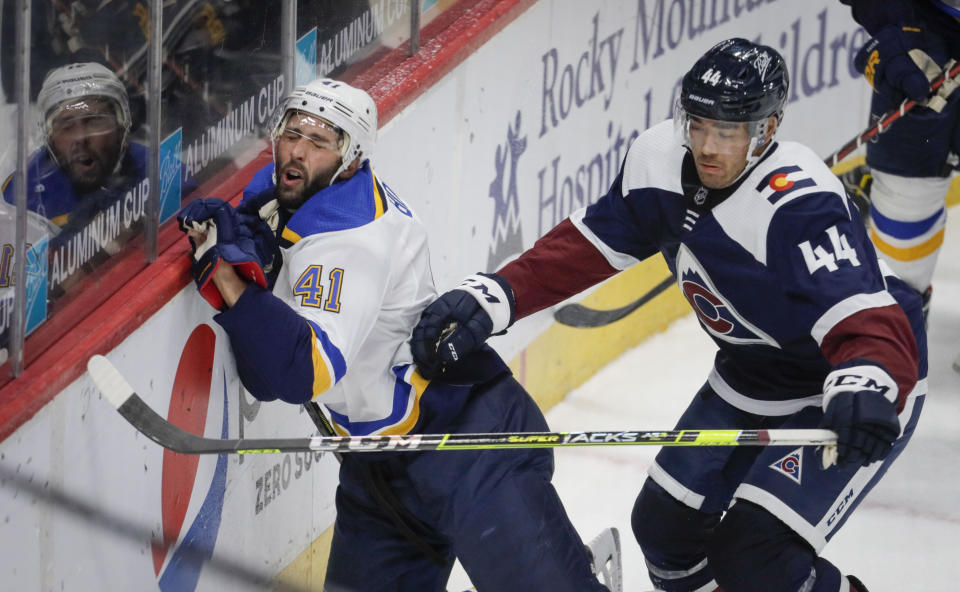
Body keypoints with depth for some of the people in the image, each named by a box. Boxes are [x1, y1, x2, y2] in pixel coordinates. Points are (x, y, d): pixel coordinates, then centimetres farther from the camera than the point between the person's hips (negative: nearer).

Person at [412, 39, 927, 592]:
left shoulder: (799, 207, -36)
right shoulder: (661, 162, -14)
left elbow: (870, 324, -45)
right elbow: (585, 248, -6)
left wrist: (865, 386, -67)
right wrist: (495, 296, -20)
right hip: (749, 377, 8)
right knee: (666, 524, 9)